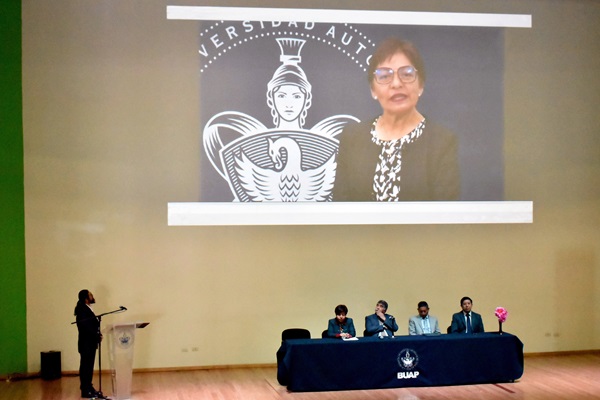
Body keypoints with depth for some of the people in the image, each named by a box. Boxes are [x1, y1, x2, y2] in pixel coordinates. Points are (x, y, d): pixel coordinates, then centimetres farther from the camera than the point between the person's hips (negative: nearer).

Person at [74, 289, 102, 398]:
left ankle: (89, 388, 21)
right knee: (86, 366, -4)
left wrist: (98, 334, 0)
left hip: (91, 342, 10)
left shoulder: (88, 309, 14)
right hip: (86, 343, -10)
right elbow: (85, 327, -22)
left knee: (89, 366, 14)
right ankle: (85, 391, 1)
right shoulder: (82, 310, -16)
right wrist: (97, 336, -17)